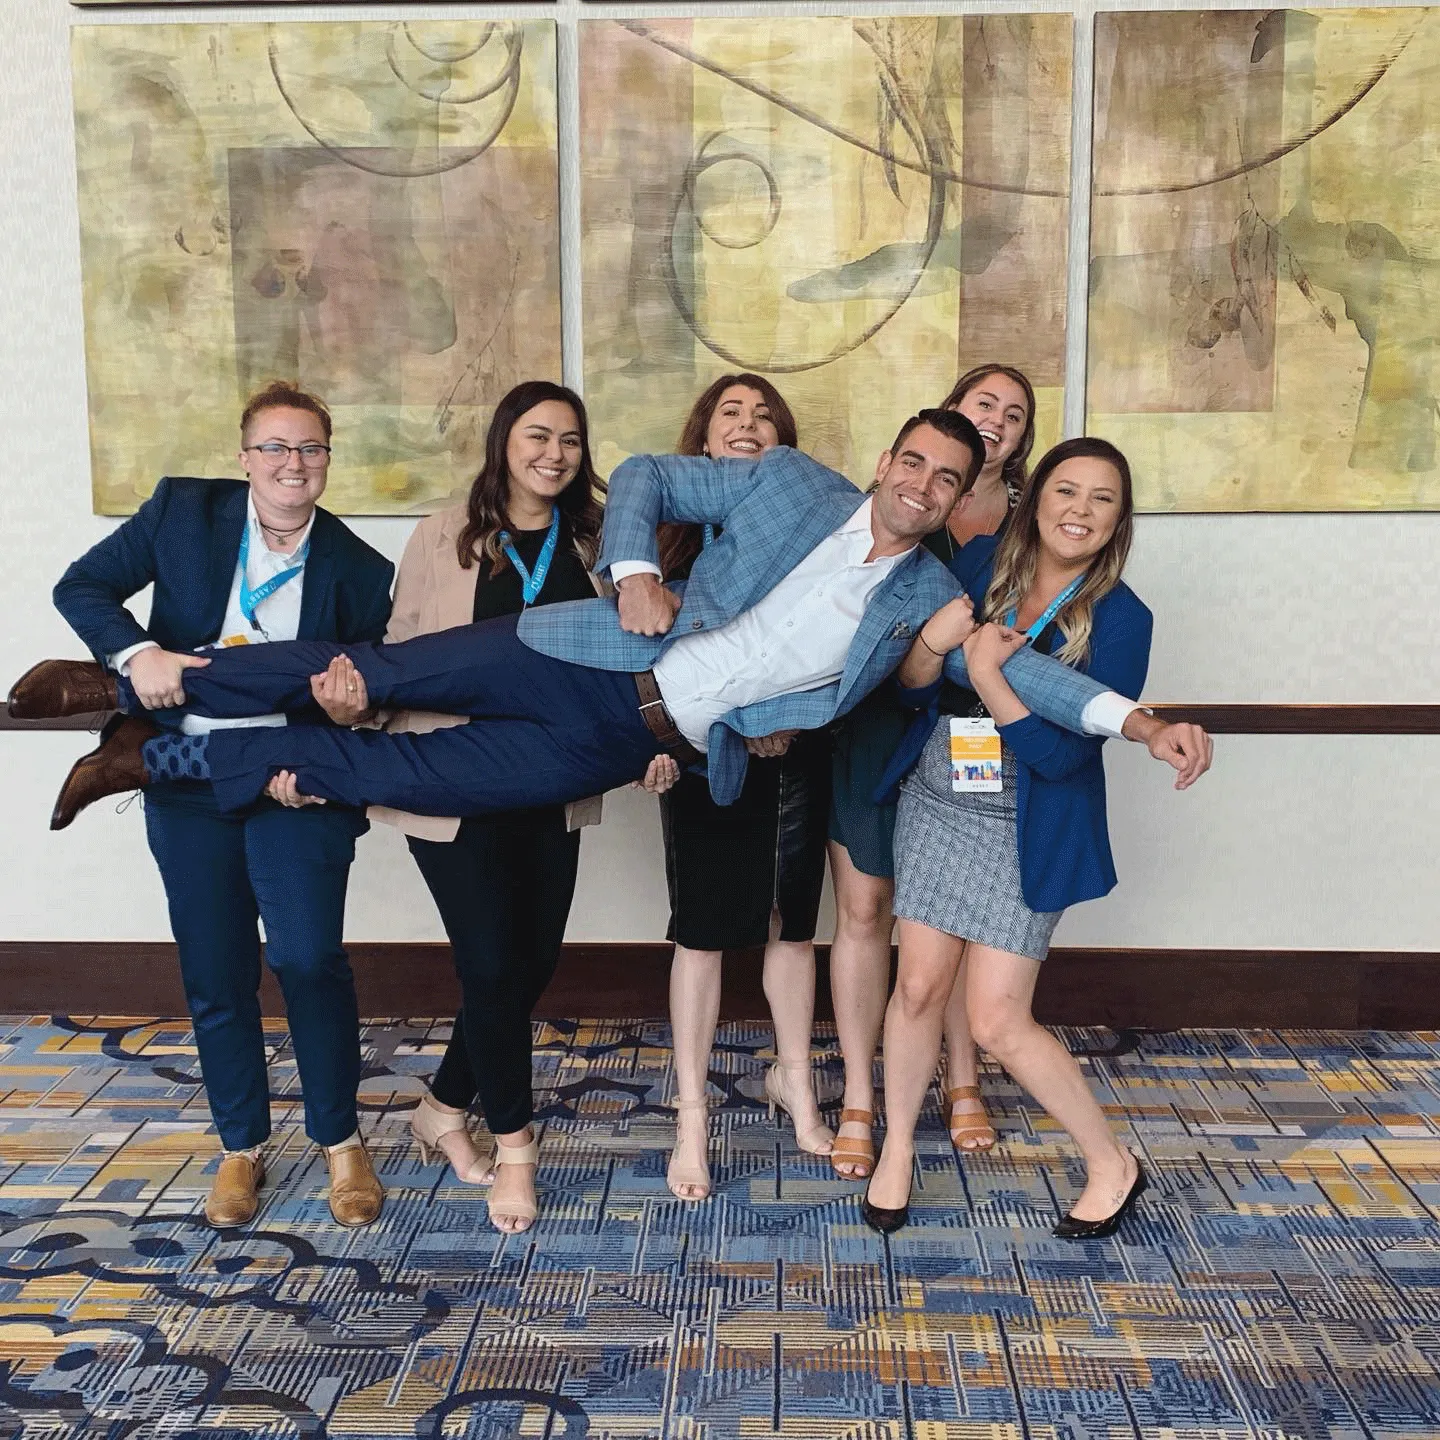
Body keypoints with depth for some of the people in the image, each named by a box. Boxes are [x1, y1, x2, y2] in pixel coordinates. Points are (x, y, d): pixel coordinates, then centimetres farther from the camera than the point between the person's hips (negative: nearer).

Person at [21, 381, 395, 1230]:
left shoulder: (358, 568, -3)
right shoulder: (182, 511, -1)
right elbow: (83, 587, -1)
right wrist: (137, 653, -20)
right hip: (188, 781, 2)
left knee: (310, 960, -10)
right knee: (216, 972, 8)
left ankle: (341, 1142, 12)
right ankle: (242, 1147, 27)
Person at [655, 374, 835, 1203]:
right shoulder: (676, 523, 0)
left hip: (795, 752, 2)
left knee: (791, 921, 12)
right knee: (704, 930, 2)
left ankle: (794, 1080, 31)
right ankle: (692, 1117, 12)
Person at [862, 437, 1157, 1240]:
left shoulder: (1121, 619, -12)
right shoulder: (981, 562, -2)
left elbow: (1061, 753, -17)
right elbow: (912, 685, -1)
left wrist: (988, 674, -27)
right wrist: (934, 639, -23)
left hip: (1027, 832, -4)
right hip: (937, 805, 4)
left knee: (998, 1021, -2)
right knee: (919, 986, 7)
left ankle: (1114, 1166, 20)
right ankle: (898, 1149, 30)